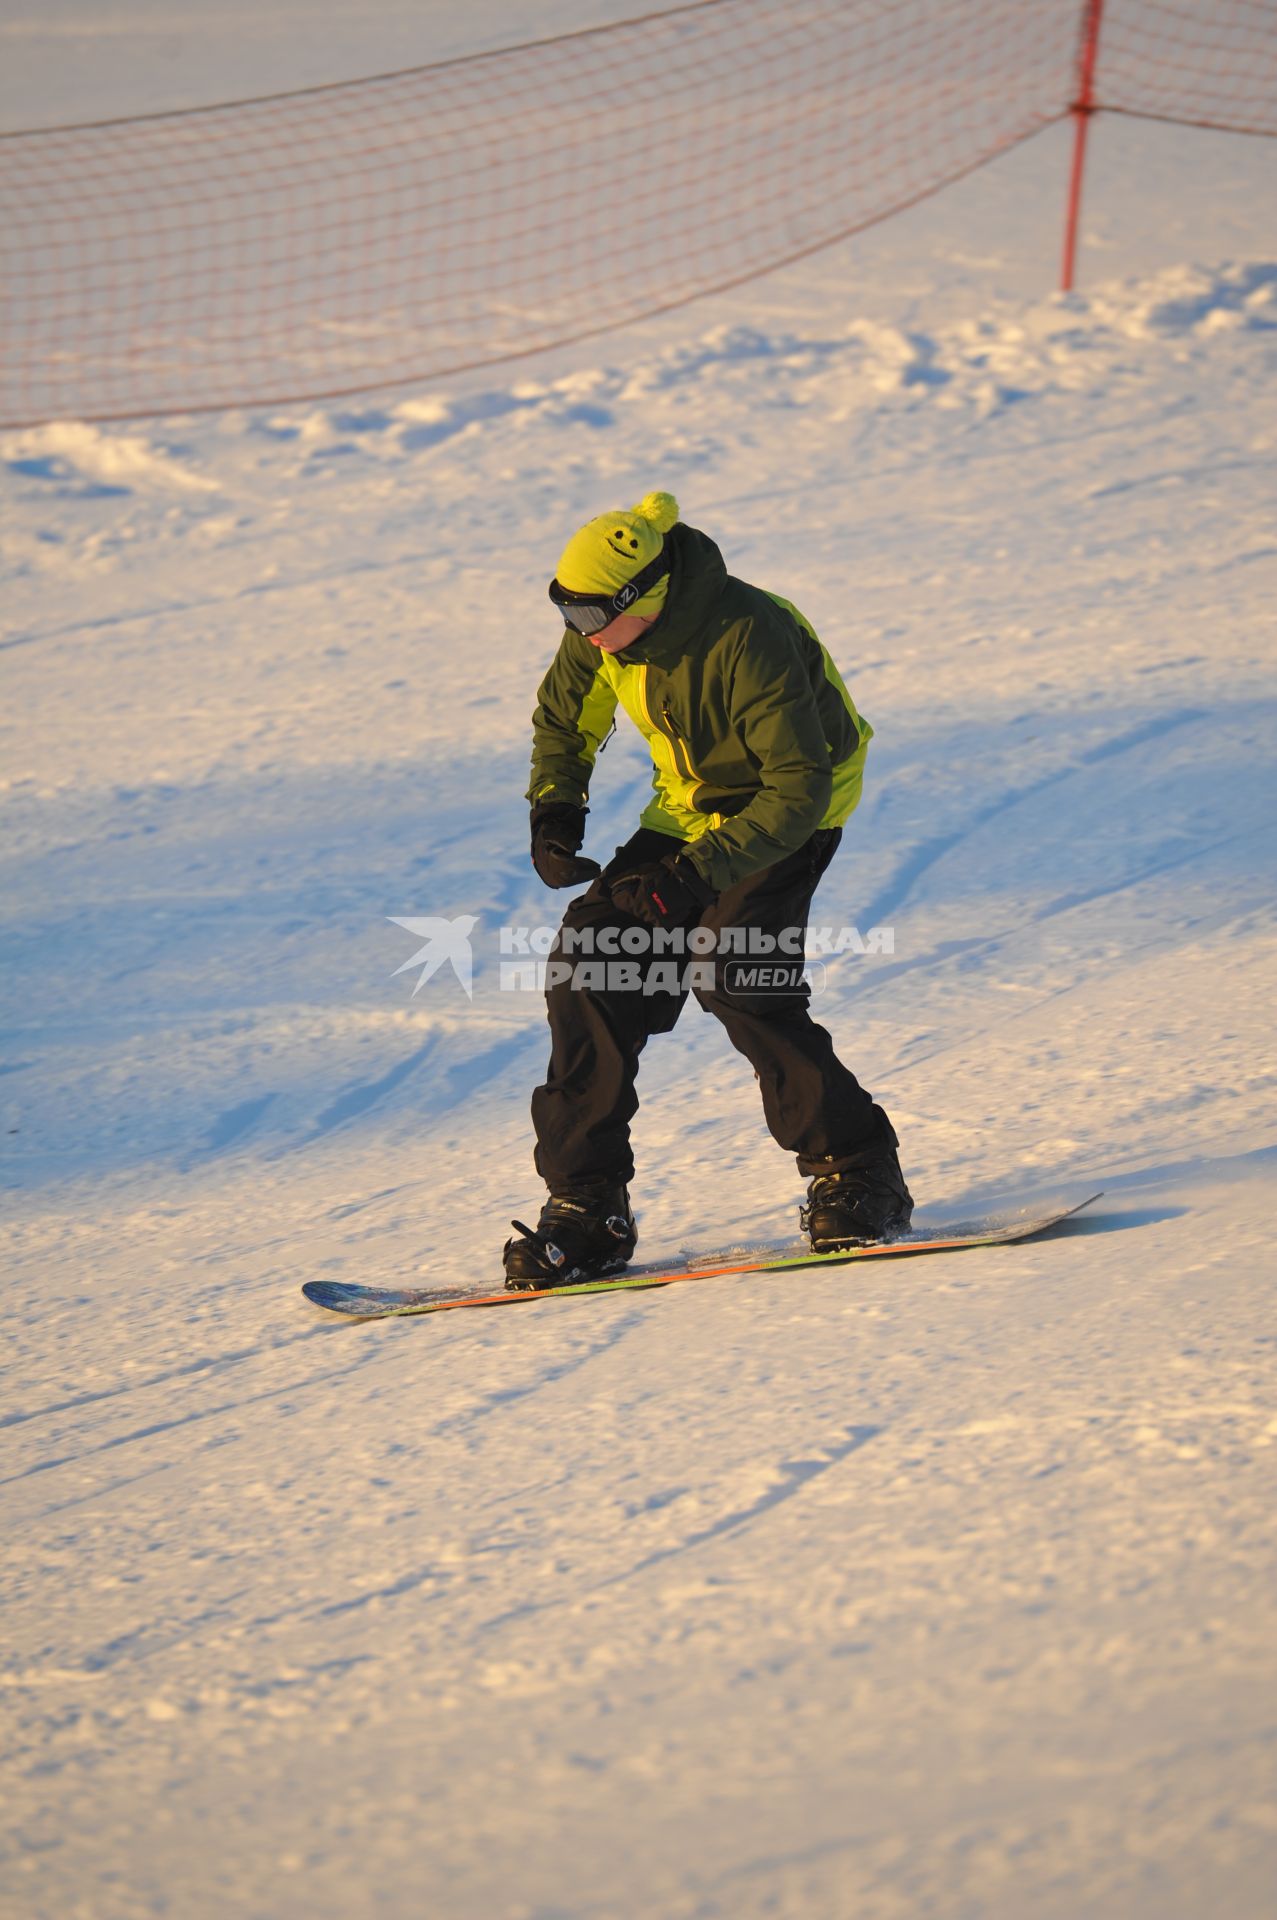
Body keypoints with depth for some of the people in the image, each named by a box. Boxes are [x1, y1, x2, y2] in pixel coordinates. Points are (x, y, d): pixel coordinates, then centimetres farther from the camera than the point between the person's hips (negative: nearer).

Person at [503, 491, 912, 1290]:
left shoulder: (749, 642, -32)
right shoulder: (598, 635, -10)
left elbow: (800, 788, -31)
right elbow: (564, 720, 11)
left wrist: (697, 873, -37)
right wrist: (556, 809, -7)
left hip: (786, 815, -7)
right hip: (690, 811, 7)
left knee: (727, 976, -26)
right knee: (589, 969, -7)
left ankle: (858, 1173, -12)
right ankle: (587, 1209, -1)